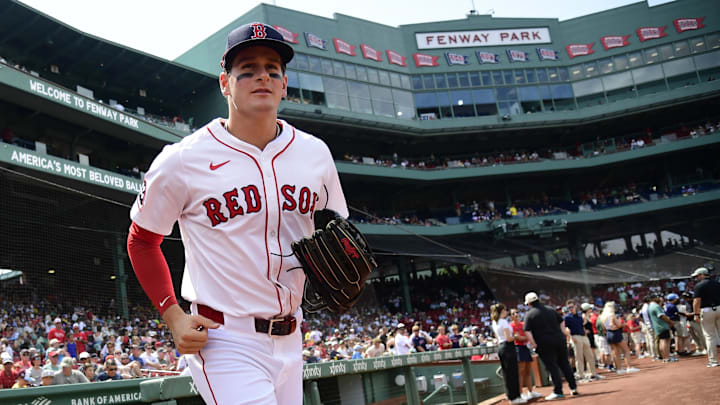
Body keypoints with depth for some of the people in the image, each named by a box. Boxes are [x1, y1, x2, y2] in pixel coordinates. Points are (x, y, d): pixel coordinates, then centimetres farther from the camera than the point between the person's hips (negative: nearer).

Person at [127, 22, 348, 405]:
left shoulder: (315, 154, 3)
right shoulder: (183, 160, -10)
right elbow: (141, 241, 2)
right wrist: (174, 317, -9)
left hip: (289, 340, 6)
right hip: (223, 341, -5)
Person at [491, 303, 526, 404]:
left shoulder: (494, 323, 13)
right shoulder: (503, 322, -13)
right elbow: (508, 338, -17)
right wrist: (515, 337, -1)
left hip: (501, 348, 9)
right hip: (508, 347, -9)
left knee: (506, 373, 11)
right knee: (513, 373, -4)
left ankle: (511, 396, 15)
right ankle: (515, 397, -2)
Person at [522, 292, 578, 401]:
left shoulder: (529, 314, -5)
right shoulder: (551, 310, 10)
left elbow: (527, 332, -13)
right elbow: (562, 321, 17)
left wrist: (534, 344, -9)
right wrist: (561, 335, 19)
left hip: (545, 344, -4)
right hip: (559, 340, 5)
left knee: (552, 367, -1)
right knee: (564, 364, 15)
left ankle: (558, 392, 0)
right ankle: (573, 387, 19)